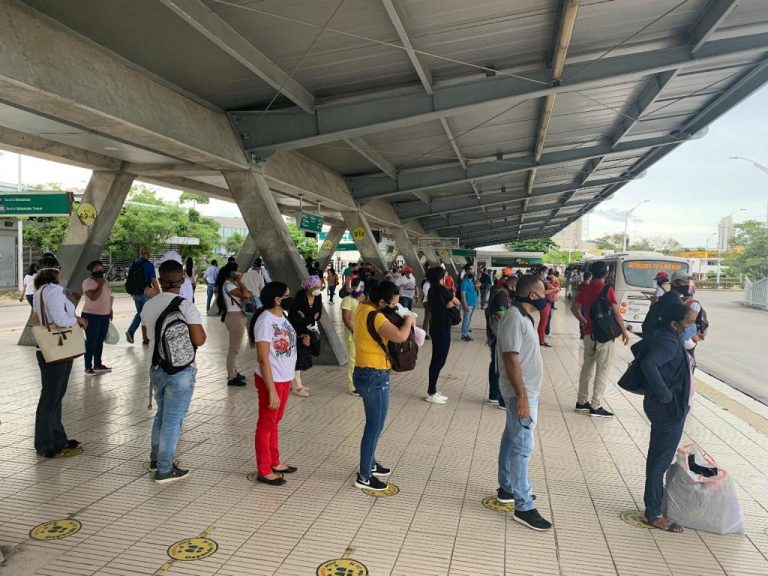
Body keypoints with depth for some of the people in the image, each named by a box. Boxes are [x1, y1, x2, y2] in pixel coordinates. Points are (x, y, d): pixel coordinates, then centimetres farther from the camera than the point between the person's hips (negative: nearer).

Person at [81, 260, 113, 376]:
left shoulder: (104, 280, 12)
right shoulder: (88, 282, -12)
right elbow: (93, 297, -24)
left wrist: (110, 310, 15)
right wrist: (101, 284, -18)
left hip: (104, 315, 8)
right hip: (91, 315, -7)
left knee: (100, 341, 12)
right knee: (91, 341, -5)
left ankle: (98, 364, 21)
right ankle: (88, 367, 1)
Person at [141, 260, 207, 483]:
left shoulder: (148, 306, 1)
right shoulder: (186, 306, -18)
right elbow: (198, 340, -21)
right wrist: (202, 331, -1)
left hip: (157, 368, 6)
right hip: (180, 371, -6)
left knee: (162, 414, 24)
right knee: (173, 420, 4)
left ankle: (156, 458, 37)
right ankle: (164, 470, 12)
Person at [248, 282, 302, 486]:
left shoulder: (281, 317, 5)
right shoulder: (265, 321, -22)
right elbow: (263, 359, -24)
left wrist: (301, 341, -3)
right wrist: (271, 391, -25)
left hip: (284, 378, 9)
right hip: (271, 380, -9)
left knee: (275, 422, 20)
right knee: (266, 425, 5)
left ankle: (274, 463, 34)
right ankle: (264, 471, 18)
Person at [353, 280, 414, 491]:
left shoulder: (364, 307, 3)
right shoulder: (375, 316, -24)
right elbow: (400, 336, -34)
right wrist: (408, 321, -12)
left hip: (365, 373, 10)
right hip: (375, 377, -10)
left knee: (373, 424, 24)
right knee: (375, 427, 3)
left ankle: (370, 464, 38)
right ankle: (364, 476, 15)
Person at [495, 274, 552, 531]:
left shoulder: (523, 316, 10)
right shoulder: (514, 318, -21)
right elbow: (511, 360, -25)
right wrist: (522, 397, -26)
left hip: (527, 390, 10)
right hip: (521, 393, -10)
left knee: (512, 440, 18)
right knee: (522, 447, -6)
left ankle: (507, 488, 31)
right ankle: (524, 507, 1)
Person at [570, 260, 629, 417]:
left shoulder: (585, 288, 4)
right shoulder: (607, 289, -13)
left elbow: (574, 308, 13)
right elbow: (616, 313, -13)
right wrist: (624, 331, -3)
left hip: (589, 334, 6)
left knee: (587, 367, 14)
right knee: (602, 371, 0)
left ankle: (581, 402, 20)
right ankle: (596, 407, 2)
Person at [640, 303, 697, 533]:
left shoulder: (669, 337, 6)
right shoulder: (669, 342, -23)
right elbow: (648, 363, -39)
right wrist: (665, 394, -30)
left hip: (670, 408, 10)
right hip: (668, 409, -10)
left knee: (658, 456, 21)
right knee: (661, 459, 0)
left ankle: (655, 499, 37)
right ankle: (653, 513, 11)